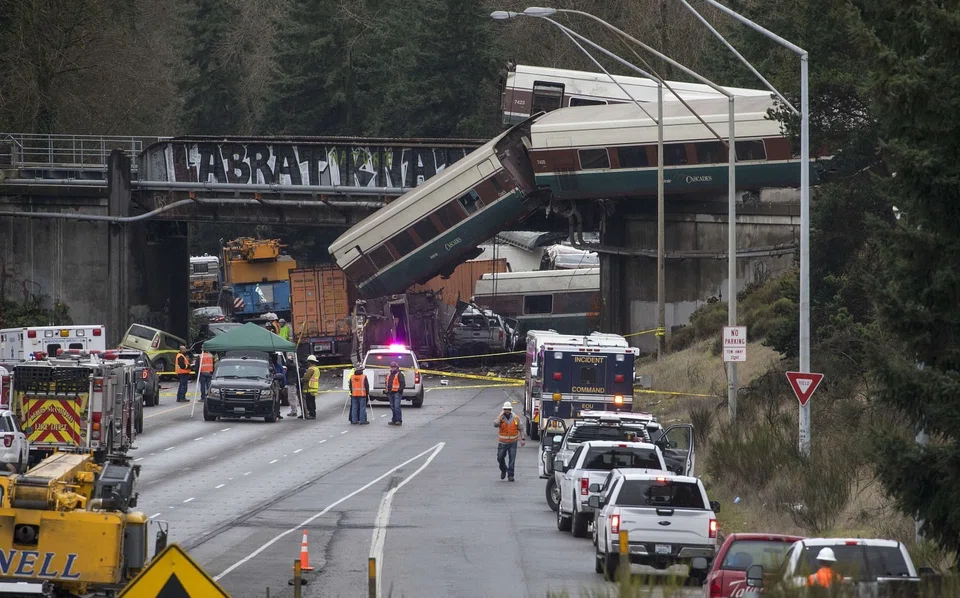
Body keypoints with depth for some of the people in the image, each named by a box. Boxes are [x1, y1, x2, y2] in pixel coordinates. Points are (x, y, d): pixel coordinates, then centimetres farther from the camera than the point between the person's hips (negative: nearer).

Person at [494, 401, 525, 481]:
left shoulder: (516, 418, 0)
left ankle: (510, 475, 1)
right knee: (500, 458, 7)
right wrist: (501, 415, -19)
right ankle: (503, 470, 33)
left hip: (512, 442, 0)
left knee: (512, 459, -5)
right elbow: (495, 424, -25)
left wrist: (522, 439, 0)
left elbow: (520, 429, 7)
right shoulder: (501, 418, -4)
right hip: (502, 442, 0)